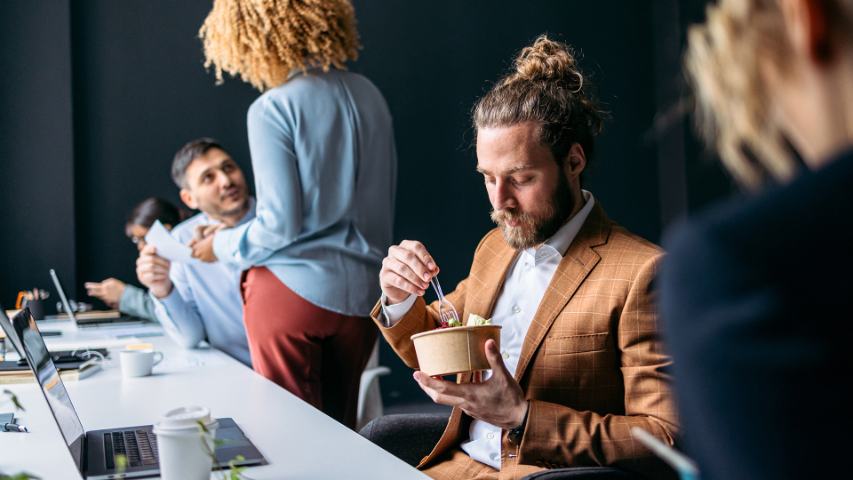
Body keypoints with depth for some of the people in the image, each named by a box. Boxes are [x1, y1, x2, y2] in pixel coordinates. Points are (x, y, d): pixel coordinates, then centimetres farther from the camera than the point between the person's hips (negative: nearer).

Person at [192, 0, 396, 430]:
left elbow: (280, 223, -13)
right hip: (359, 292, 6)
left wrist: (222, 246, 3)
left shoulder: (272, 109, -12)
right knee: (341, 429, 16)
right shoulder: (368, 95, 6)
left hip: (291, 291, -6)